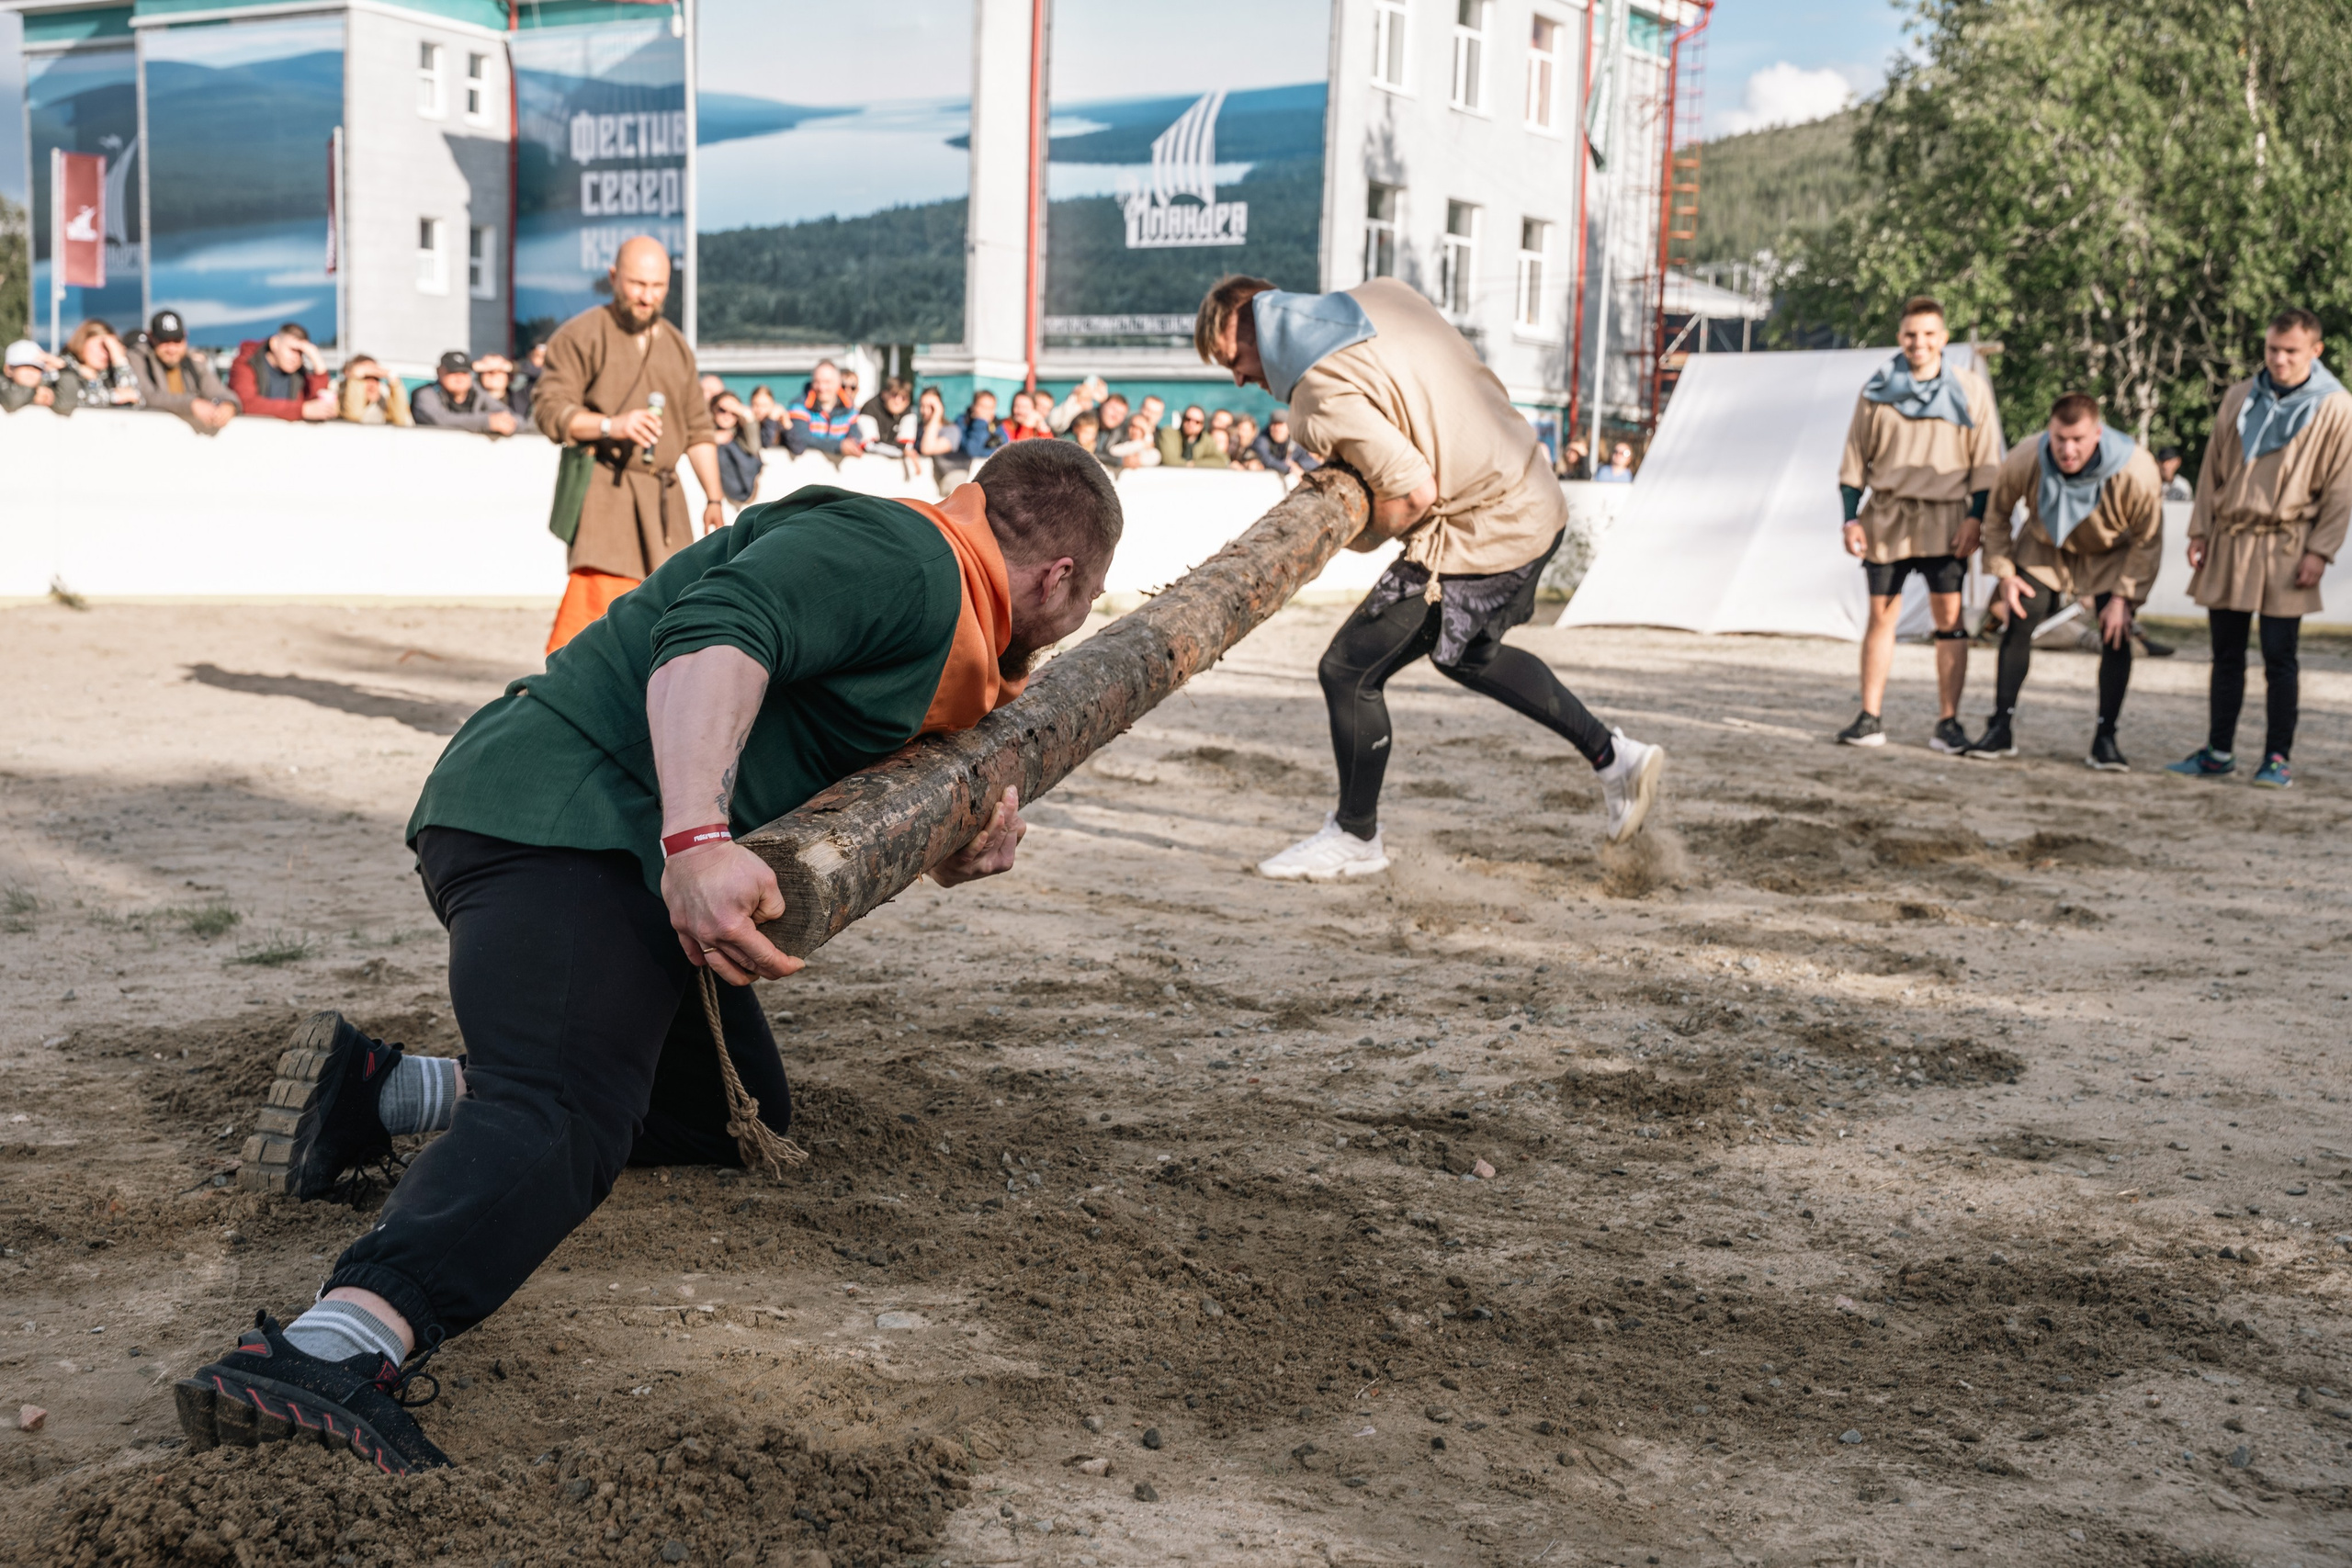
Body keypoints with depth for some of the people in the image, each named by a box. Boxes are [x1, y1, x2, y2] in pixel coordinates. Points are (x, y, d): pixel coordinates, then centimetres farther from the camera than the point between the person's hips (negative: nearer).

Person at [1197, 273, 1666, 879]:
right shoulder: (1383, 294, 5)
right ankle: (1615, 758, 35)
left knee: (1348, 670, 2)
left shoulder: (1324, 397, -20)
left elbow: (1416, 491, -26)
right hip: (1537, 502, 10)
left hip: (1477, 538, -10)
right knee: (1470, 653, 31)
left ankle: (1355, 837, 19)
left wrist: (1358, 537, -6)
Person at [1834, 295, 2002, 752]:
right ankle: (1869, 719, 9)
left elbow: (1986, 461, 5)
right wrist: (1851, 518, 2)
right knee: (1881, 615, 4)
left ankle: (1949, 723, 0)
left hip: (1945, 520, -1)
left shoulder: (1970, 390, 3)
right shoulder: (1877, 390, 6)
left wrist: (1975, 517, -5)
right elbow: (1855, 458, 10)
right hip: (1886, 517, 2)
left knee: (1949, 616, -6)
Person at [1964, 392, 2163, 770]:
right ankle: (2001, 728, 0)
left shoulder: (2137, 472, -33)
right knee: (2018, 625, -9)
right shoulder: (2024, 460, -30)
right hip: (2044, 550, 1)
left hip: (2109, 557, -1)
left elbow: (2148, 540, -17)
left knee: (2116, 638, -11)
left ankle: (2105, 738, -1)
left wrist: (2123, 596, -20)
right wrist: (2006, 575, -11)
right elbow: (1996, 515, -8)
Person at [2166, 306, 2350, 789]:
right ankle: (2219, 752, 16)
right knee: (2226, 654, 9)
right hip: (2228, 541, 4)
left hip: (2285, 546, -4)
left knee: (2279, 657, -2)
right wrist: (2200, 529, 6)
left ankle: (2278, 758, 5)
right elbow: (2212, 468, 13)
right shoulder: (2239, 399, 9)